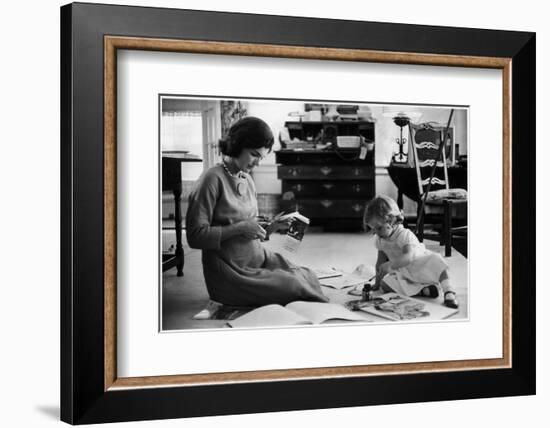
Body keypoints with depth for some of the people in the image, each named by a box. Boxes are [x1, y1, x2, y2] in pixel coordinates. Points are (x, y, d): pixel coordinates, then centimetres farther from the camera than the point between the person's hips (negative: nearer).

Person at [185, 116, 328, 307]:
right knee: (292, 287, -21)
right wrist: (239, 228, -20)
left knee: (308, 277, -14)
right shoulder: (213, 179, -12)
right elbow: (195, 237, -16)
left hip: (259, 259, 7)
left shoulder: (247, 180, 13)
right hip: (230, 269, -7)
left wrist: (271, 227, 0)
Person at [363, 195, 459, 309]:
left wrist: (390, 265, -57)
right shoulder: (379, 240, -6)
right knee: (385, 284, -19)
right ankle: (423, 290, -23)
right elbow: (380, 262, 4)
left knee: (436, 261, -35)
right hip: (402, 275, 6)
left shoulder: (405, 236, -27)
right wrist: (377, 282, 4)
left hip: (420, 267, -6)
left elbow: (409, 257, -44)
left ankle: (449, 292, -32)